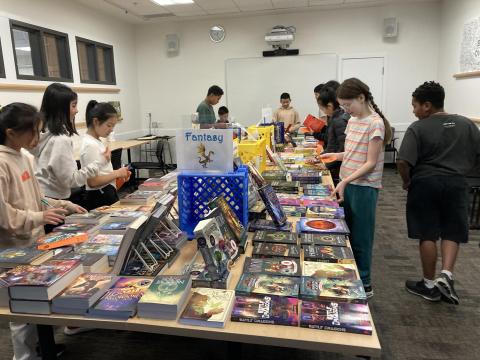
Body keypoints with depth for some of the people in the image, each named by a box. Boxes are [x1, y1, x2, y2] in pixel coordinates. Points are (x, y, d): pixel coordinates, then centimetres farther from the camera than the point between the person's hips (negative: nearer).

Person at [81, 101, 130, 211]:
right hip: (100, 198, -9)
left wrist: (118, 174, 4)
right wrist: (117, 173, -15)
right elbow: (92, 182, -23)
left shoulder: (96, 141, 9)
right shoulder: (90, 145, -19)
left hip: (108, 194, 9)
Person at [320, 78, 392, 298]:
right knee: (346, 233, 16)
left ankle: (365, 285, 20)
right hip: (347, 184, 8)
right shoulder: (353, 120, 10)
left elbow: (370, 163, -17)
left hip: (364, 187, -8)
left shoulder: (375, 123, -14)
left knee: (360, 238, 4)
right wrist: (335, 156, 3)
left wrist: (345, 181, -24)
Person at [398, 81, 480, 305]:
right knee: (452, 232, 16)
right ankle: (446, 275, 1)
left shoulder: (418, 128, -11)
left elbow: (403, 162, -20)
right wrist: (460, 169, 18)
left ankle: (430, 285, 18)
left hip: (425, 183, -3)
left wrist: (407, 181, -3)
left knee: (428, 235, 6)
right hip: (456, 183, 4)